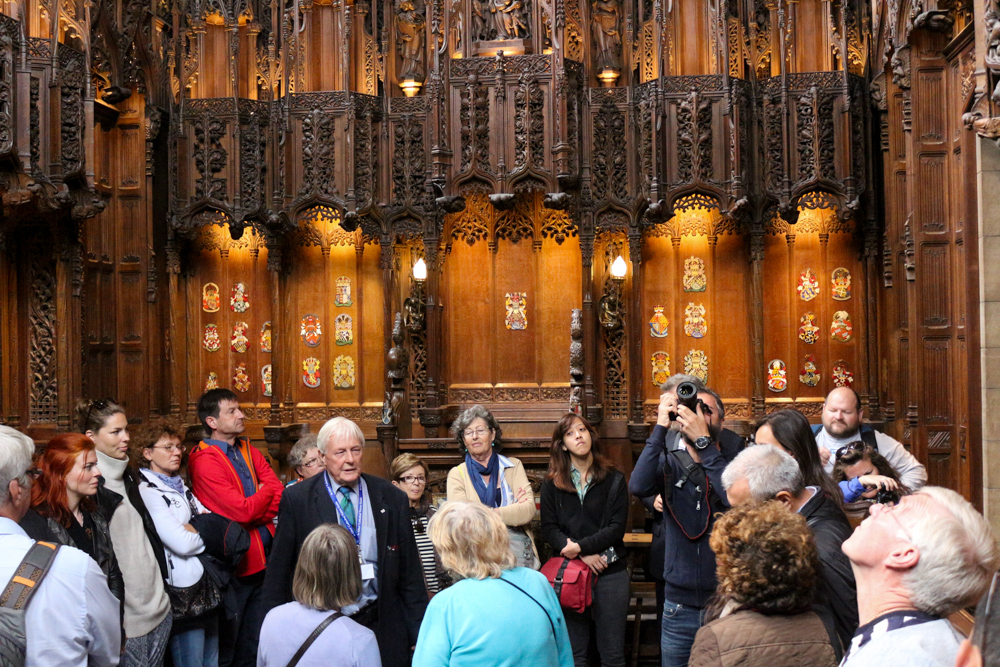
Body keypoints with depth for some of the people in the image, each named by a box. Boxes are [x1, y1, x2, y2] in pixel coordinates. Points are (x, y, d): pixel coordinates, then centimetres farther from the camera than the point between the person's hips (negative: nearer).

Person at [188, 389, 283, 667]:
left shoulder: (248, 450, 10)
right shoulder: (205, 461, -15)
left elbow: (279, 495, 1)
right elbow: (243, 511, -21)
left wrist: (255, 514, -16)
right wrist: (265, 492, -4)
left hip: (261, 560, 7)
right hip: (233, 565, -7)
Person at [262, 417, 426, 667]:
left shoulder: (392, 498, 3)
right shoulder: (297, 499, -2)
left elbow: (410, 574, 6)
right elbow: (279, 572, 1)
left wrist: (422, 635, 5)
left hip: (381, 627, 1)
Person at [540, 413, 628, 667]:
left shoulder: (614, 479, 3)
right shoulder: (552, 483, 6)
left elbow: (617, 527, -3)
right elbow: (549, 528, -1)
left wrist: (580, 546, -14)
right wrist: (584, 556, -13)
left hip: (610, 572, -1)